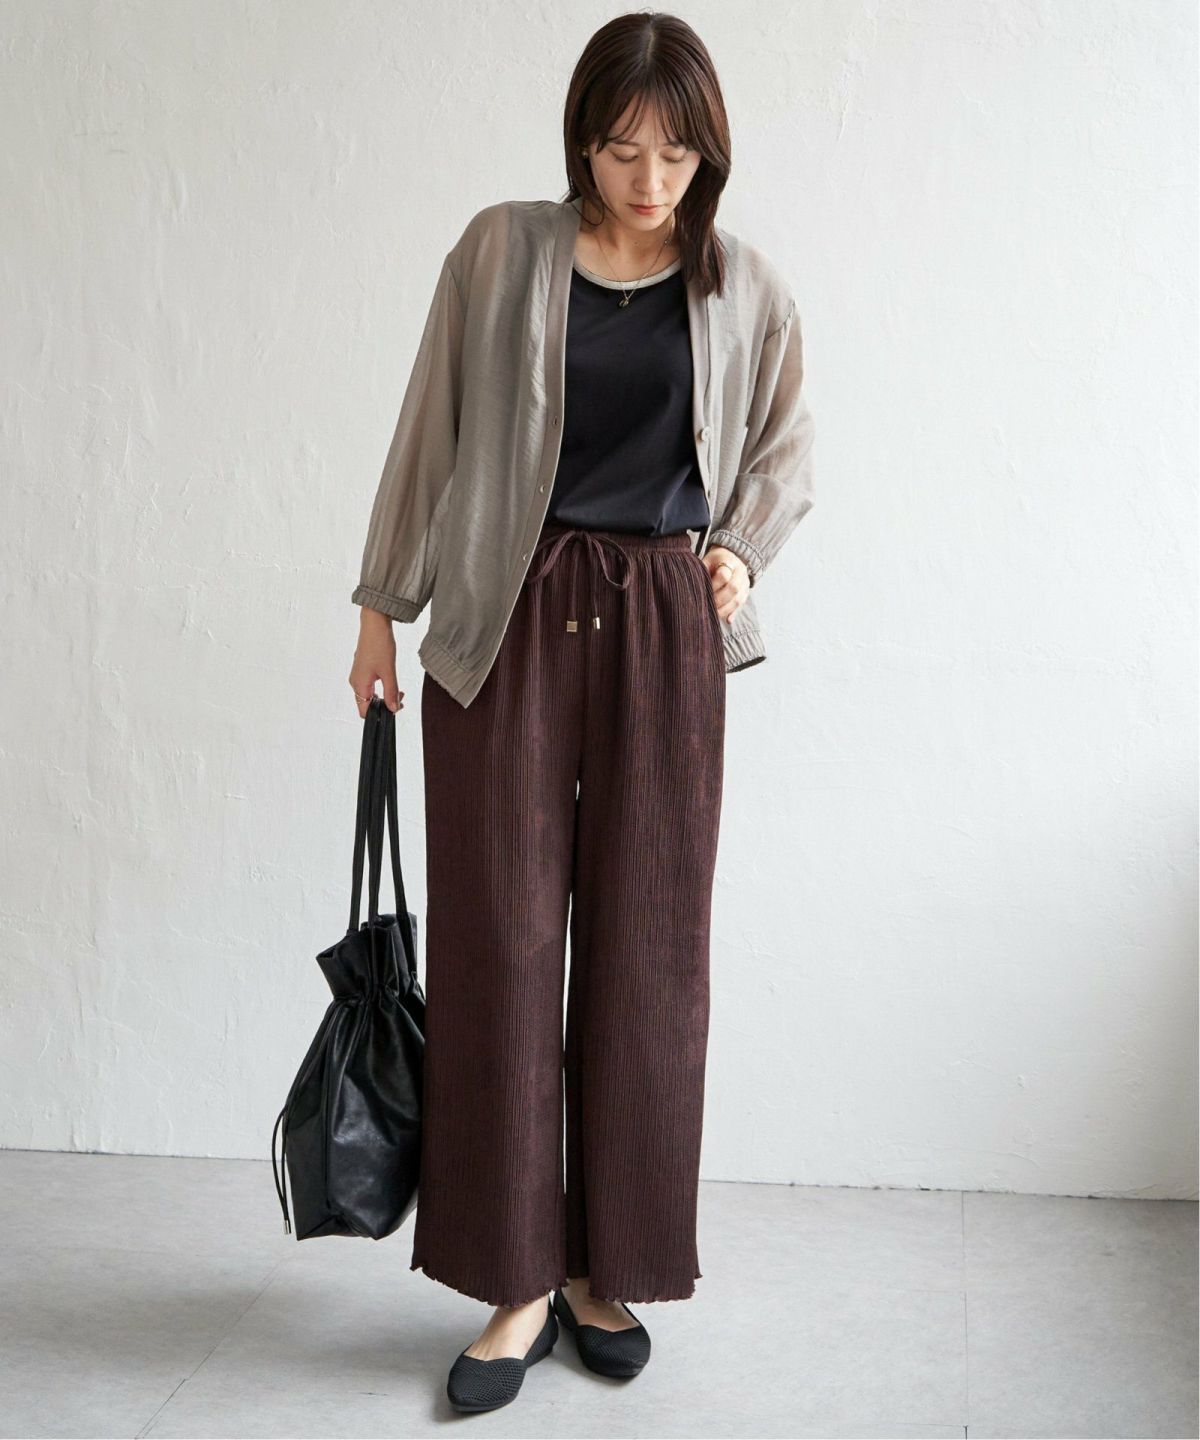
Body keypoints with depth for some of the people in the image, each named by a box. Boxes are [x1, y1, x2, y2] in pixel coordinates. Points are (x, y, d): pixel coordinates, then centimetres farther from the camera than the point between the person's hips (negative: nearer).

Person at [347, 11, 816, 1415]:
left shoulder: (744, 288, 5)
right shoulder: (501, 252, 2)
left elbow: (785, 449, 19)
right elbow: (429, 431, 7)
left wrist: (741, 547, 1)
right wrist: (382, 602, 7)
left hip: (664, 627, 1)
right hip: (507, 619, -1)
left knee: (646, 946, 3)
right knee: (498, 941, -1)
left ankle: (610, 1269, 18)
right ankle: (520, 1280, 11)